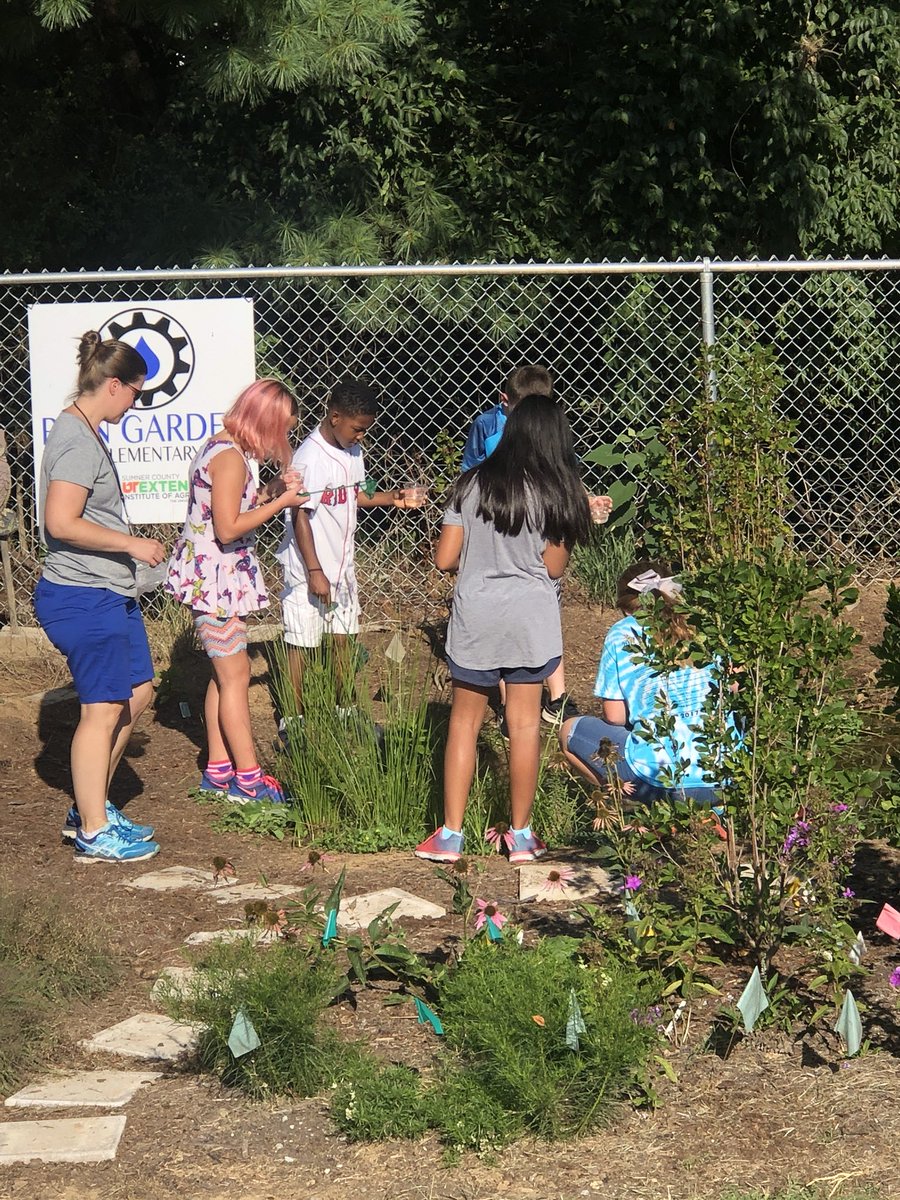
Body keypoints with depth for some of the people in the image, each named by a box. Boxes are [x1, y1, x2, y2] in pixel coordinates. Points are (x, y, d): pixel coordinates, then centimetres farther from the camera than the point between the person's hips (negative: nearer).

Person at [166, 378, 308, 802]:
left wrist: (271, 491, 6)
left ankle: (219, 768, 20)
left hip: (211, 575, 10)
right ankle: (248, 778, 2)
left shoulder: (220, 446, 10)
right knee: (235, 675, -3)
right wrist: (279, 502, -17)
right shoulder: (231, 458, -20)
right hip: (215, 576, -10)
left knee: (224, 673, 15)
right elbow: (227, 528, -23)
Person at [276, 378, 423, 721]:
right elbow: (300, 515, -21)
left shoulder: (351, 451, 5)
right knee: (300, 645, 3)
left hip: (342, 566, 8)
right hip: (309, 570, -8)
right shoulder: (310, 458, -21)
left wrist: (393, 498, 3)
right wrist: (314, 572, -21)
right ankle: (292, 721, 12)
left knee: (343, 639, 17)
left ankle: (347, 712, 29)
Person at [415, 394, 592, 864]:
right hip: (530, 618, -1)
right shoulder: (553, 493, -5)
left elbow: (444, 558, -3)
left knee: (464, 722, 9)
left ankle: (450, 835, 8)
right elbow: (554, 566, -2)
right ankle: (521, 834, 14)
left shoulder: (472, 484, -2)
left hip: (475, 616, 1)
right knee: (525, 724, 8)